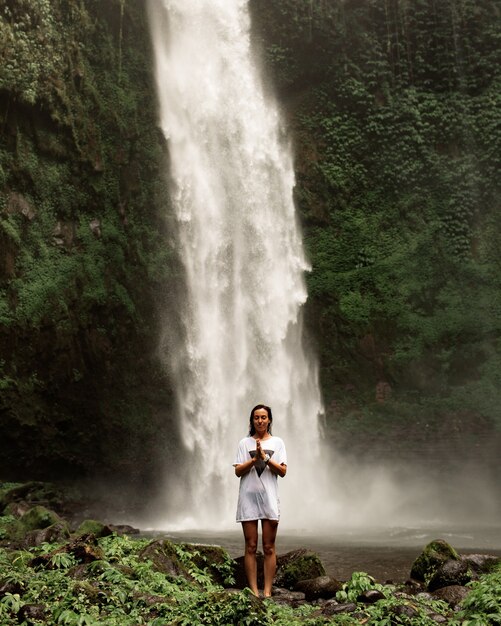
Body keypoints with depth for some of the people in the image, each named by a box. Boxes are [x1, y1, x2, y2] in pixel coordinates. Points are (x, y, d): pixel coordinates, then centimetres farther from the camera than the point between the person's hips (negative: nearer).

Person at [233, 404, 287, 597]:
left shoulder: (277, 442, 7)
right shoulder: (245, 443, 7)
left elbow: (283, 471, -1)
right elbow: (238, 471, 0)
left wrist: (265, 457, -14)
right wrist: (255, 459, -14)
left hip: (269, 498, 0)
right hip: (248, 497, 0)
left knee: (269, 547, 1)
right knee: (251, 546, 1)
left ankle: (267, 591, 6)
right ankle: (253, 591, 5)